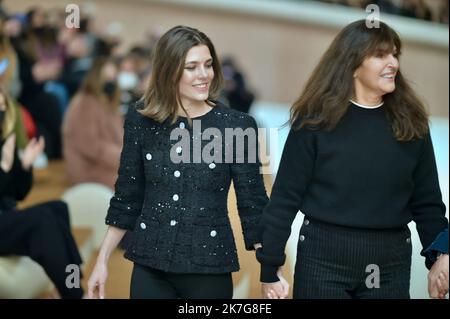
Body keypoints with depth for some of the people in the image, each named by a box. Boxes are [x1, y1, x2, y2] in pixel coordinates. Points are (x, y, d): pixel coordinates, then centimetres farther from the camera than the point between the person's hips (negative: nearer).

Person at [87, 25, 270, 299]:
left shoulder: (236, 125, -6)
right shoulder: (141, 121, 0)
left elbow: (253, 203, -3)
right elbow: (127, 198, 8)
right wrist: (102, 261, 8)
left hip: (210, 268, -1)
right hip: (149, 267, 1)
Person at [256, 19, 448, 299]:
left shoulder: (411, 123, 4)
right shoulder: (316, 120, -5)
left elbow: (427, 202, 7)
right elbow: (285, 197, -4)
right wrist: (269, 268, -5)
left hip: (391, 260, 3)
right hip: (323, 256, -2)